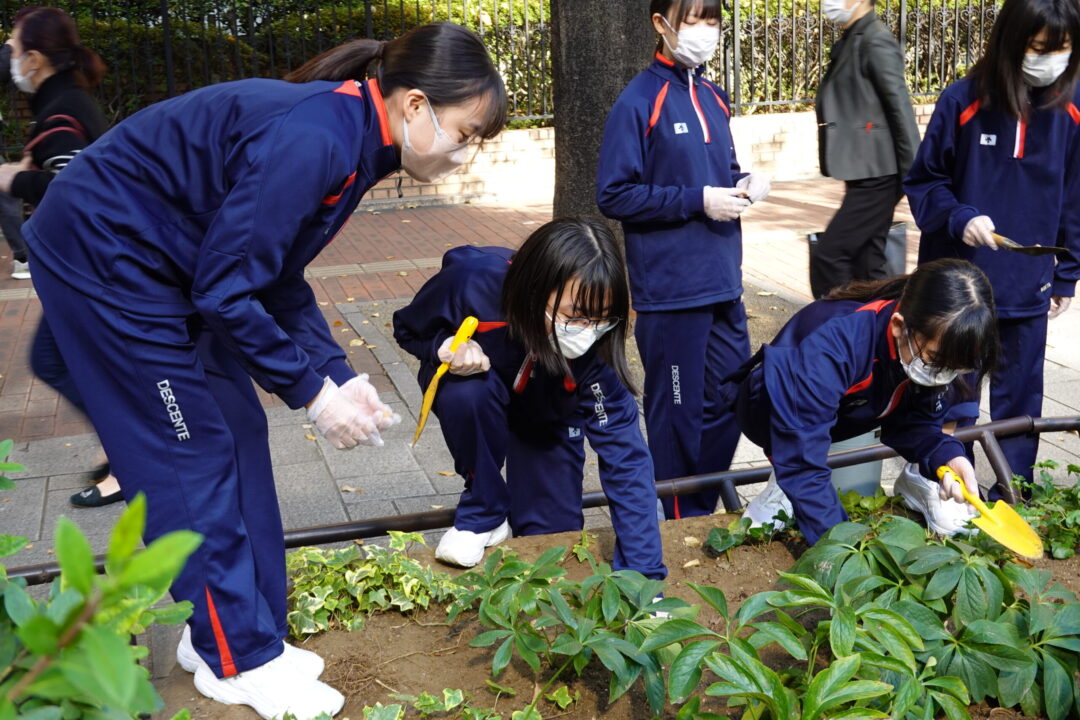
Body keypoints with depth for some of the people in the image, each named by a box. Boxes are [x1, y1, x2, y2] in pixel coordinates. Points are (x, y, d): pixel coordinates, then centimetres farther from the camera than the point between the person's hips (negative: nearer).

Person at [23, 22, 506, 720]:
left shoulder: (349, 140, 1)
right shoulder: (312, 139, -29)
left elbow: (280, 280, 7)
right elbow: (228, 289, -27)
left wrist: (339, 373, -1)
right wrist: (314, 392, -19)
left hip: (162, 264, 9)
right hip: (99, 255, -9)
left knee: (238, 434, 9)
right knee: (194, 452, -3)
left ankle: (224, 630, 22)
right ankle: (237, 660, 12)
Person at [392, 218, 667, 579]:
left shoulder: (596, 346, -36)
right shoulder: (472, 283, -39)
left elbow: (626, 458, -34)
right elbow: (407, 328, -17)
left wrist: (643, 576, -39)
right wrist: (445, 346, -41)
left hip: (547, 417, 1)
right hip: (475, 382, 0)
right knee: (468, 392, -37)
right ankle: (484, 511, -9)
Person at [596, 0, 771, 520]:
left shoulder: (712, 98, 13)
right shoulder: (639, 101, -10)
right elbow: (614, 196, -13)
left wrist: (743, 182, 1)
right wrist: (698, 200, -17)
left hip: (723, 283, 7)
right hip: (670, 290, -7)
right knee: (677, 413, 5)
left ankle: (706, 509, 32)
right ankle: (680, 525, 22)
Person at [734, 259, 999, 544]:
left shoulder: (938, 347, -21)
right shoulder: (832, 347, -41)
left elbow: (916, 422, -12)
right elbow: (801, 459, -43)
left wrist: (946, 455, -33)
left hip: (855, 414, 5)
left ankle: (916, 480, 2)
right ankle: (783, 487, -12)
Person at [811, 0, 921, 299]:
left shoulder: (876, 41, -11)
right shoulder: (849, 42, 16)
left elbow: (901, 109, -14)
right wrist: (850, 177, 16)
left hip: (877, 175, -9)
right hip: (864, 174, 9)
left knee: (827, 258, -10)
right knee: (866, 267, 10)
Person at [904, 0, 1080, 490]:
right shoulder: (963, 101, -10)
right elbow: (922, 180, -2)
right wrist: (958, 218, -19)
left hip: (1029, 290, 2)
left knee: (1019, 401, 13)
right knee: (954, 403, 9)